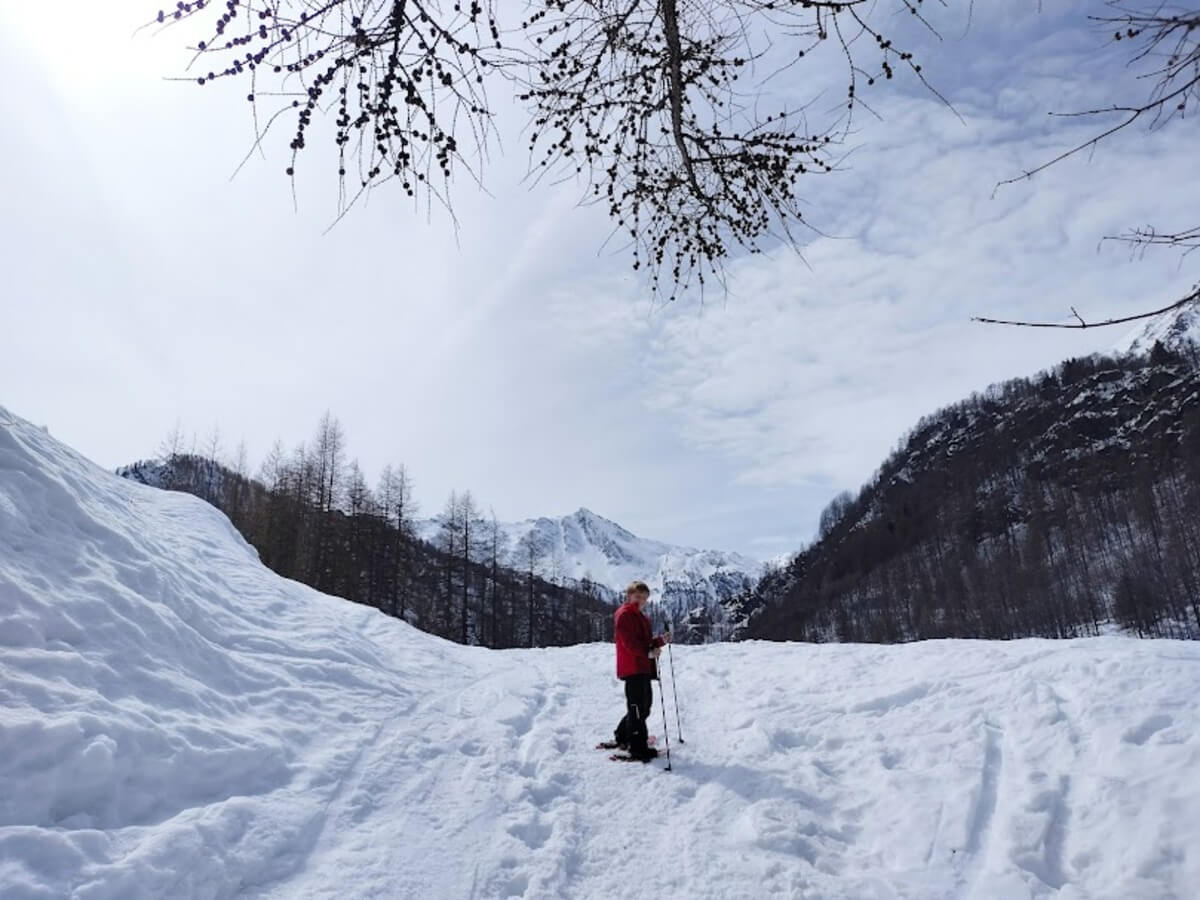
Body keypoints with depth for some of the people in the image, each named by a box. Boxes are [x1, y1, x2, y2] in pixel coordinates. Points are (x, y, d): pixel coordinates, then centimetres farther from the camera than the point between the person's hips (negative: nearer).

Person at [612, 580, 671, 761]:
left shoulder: (641, 617, 22)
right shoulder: (624, 615, -8)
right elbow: (629, 642, -19)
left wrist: (661, 640, 1)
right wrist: (648, 653, -25)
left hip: (644, 668, 10)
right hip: (632, 667, -10)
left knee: (644, 705, 15)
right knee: (637, 707, -8)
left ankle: (622, 737, 28)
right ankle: (638, 748, -5)